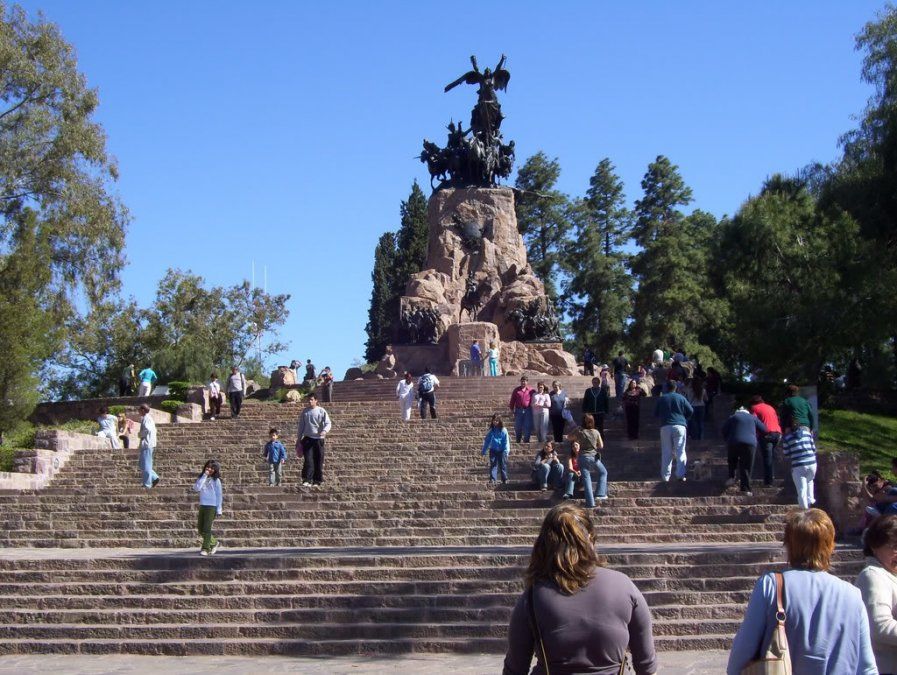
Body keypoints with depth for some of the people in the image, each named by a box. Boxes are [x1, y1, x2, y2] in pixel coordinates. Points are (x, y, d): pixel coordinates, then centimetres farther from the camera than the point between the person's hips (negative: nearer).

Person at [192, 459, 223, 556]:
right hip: (202, 506, 5)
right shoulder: (201, 478, 10)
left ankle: (205, 549, -3)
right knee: (200, 528, 9)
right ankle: (214, 543, 25)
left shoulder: (216, 480, 0)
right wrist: (204, 476, -9)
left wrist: (219, 510, -5)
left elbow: (219, 495, 0)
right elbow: (196, 488, -8)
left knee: (206, 528, -8)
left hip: (212, 506, -5)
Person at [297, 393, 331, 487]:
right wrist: (298, 439, 12)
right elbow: (301, 426, 15)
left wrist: (325, 431, -24)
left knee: (318, 461, 2)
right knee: (308, 459, -10)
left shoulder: (321, 411, 1)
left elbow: (328, 423, -3)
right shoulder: (305, 412, 9)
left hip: (319, 439, -1)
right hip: (308, 438, 1)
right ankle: (307, 480, -12)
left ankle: (317, 481, 10)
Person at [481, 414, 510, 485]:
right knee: (493, 465, -5)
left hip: (501, 451, -1)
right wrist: (484, 451, 10)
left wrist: (506, 451, -12)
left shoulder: (503, 430, -5)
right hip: (493, 451, 2)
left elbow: (506, 441, -4)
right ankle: (492, 479, -8)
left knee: (503, 465, 8)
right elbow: (487, 441, 10)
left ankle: (505, 479, 22)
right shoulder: (491, 431, 3)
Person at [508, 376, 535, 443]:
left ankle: (526, 441, 7)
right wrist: (512, 409, 8)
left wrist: (533, 409, 2)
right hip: (518, 410, 1)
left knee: (527, 427, -1)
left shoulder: (531, 390, 4)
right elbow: (512, 400, 12)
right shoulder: (516, 390, 9)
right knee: (518, 426, 4)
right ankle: (518, 441, 14)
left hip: (528, 410, -1)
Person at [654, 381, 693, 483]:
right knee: (680, 451, 2)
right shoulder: (681, 398, 4)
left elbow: (655, 414, 10)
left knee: (666, 452, 5)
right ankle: (680, 475, -5)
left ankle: (665, 476, 4)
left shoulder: (661, 399, 5)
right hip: (680, 427, -1)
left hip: (665, 427, 1)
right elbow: (690, 411, 4)